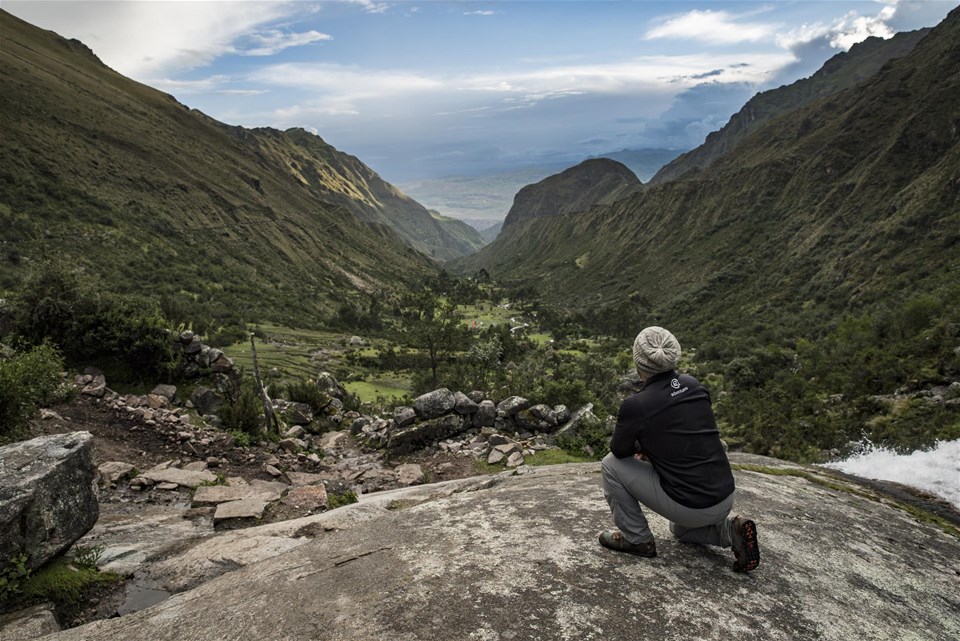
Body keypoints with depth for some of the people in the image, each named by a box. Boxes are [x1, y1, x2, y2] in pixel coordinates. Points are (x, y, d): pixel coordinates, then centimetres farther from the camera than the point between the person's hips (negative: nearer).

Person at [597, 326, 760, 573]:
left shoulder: (636, 405, -18)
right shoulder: (694, 385, 1)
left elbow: (619, 450, 0)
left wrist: (641, 445, 20)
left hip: (689, 508, -7)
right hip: (725, 499, 7)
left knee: (611, 464, 7)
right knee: (680, 530, 38)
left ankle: (637, 539, 14)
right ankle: (730, 530, 12)